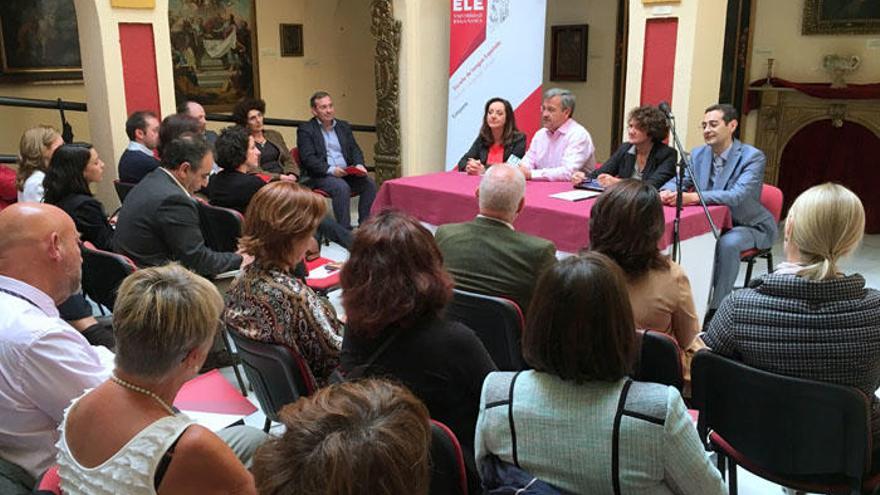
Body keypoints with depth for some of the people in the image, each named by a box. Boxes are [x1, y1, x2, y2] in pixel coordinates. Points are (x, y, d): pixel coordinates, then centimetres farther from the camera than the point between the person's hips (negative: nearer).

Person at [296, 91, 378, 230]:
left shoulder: (344, 126, 20)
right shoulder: (305, 130, 2)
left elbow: (355, 150, 16)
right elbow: (308, 158, -8)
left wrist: (359, 165, -7)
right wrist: (330, 170, -22)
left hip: (346, 173, 5)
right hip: (319, 176, -5)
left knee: (369, 183, -20)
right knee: (341, 187, -33)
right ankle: (345, 230, -29)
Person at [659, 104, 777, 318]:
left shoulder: (753, 157, -17)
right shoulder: (698, 154, 3)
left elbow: (737, 196, -32)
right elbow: (678, 181, -1)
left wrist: (692, 197, -46)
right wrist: (666, 192, -29)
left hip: (750, 226, -5)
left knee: (727, 243, -35)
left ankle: (717, 308, -22)